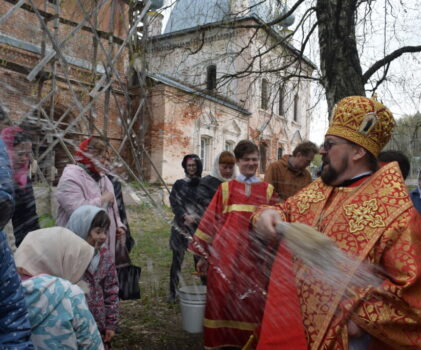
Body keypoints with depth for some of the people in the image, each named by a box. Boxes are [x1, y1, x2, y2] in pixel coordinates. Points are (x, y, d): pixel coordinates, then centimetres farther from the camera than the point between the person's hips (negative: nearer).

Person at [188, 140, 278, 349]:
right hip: (225, 251, 0)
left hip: (253, 253, 1)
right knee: (222, 295, 4)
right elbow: (211, 220, 5)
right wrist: (203, 254, 3)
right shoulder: (226, 188, 6)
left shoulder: (268, 190, 9)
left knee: (250, 299, 6)